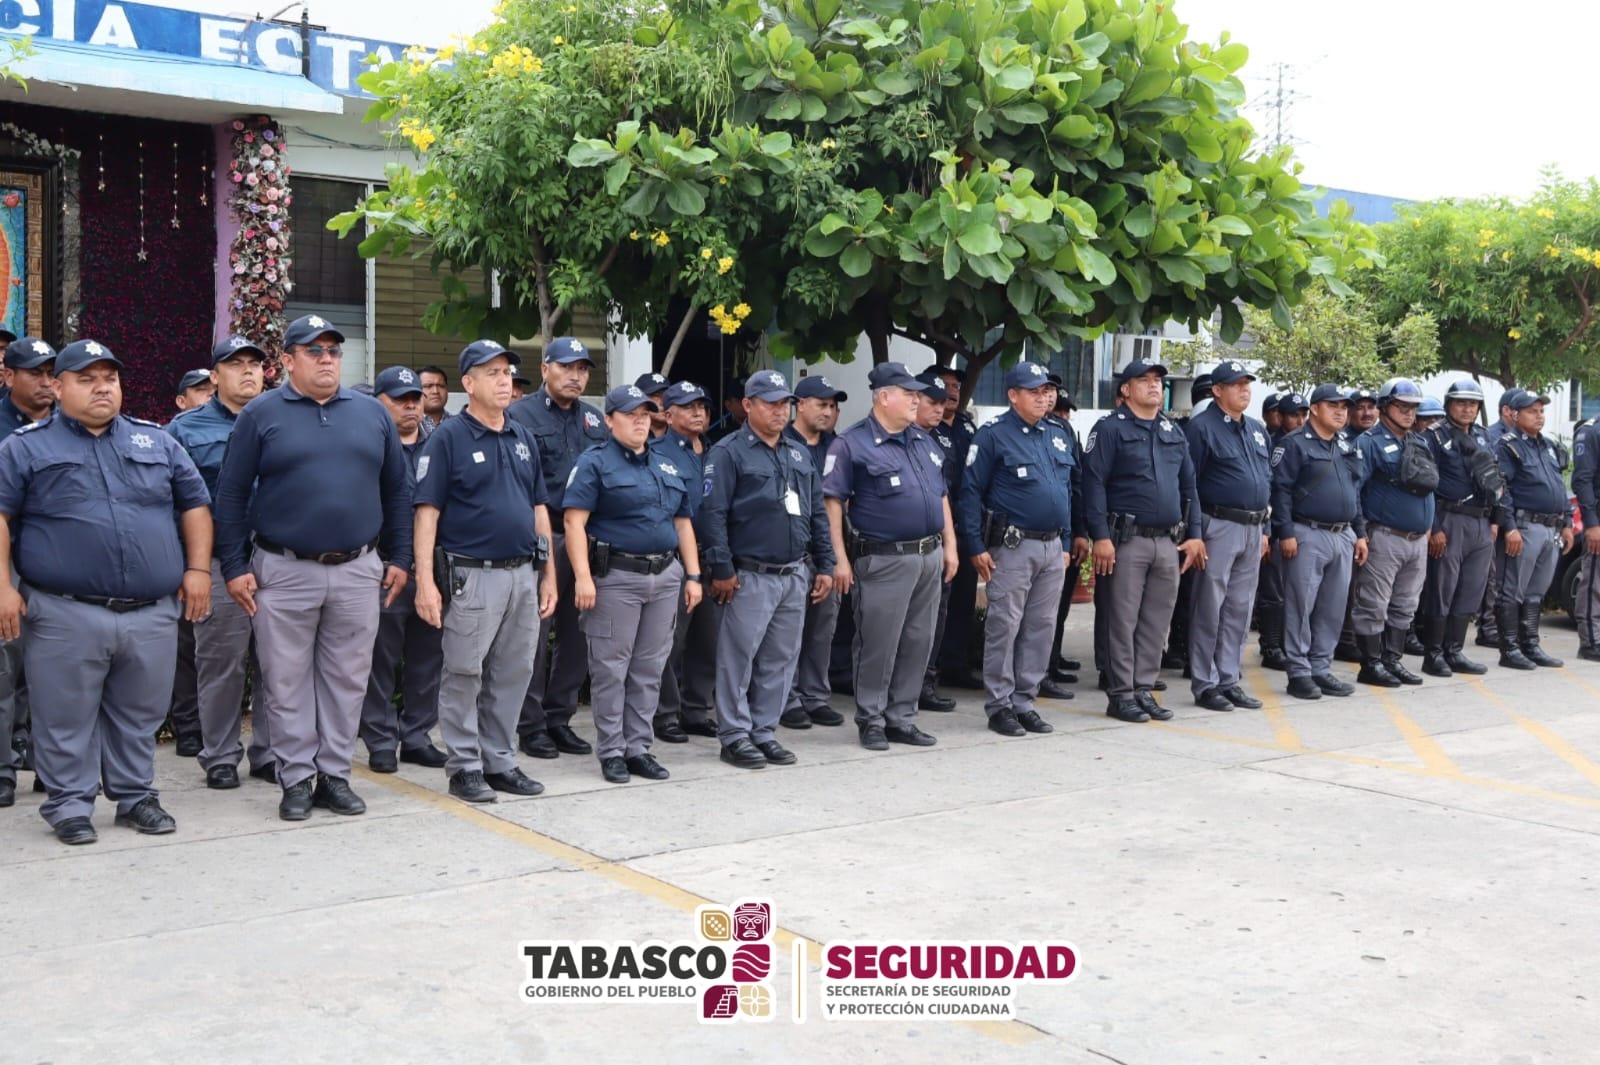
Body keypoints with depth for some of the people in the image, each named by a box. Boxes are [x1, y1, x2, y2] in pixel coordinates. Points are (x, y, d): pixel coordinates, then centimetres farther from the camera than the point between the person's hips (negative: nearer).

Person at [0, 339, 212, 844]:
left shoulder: (157, 441, 14)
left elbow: (194, 503, 15)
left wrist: (197, 568, 5)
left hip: (152, 614, 3)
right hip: (66, 616, -3)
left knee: (140, 715, 12)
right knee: (66, 718, 3)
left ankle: (136, 797, 25)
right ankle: (70, 805, 15)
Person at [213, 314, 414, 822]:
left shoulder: (373, 414, 9)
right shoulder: (261, 414, 0)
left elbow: (397, 490, 13)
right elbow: (231, 495, 0)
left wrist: (399, 558, 9)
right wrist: (234, 567, -5)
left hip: (358, 571, 2)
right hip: (283, 572, -2)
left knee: (347, 680, 8)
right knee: (287, 684, 4)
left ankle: (335, 775, 19)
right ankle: (296, 780, 15)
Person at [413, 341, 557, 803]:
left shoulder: (523, 437, 13)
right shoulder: (448, 439, -5)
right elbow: (426, 512, -10)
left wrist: (549, 574, 12)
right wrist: (425, 582, -17)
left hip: (523, 574, 6)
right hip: (472, 575, -6)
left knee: (513, 675, 11)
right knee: (464, 675, 1)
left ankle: (501, 761, 22)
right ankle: (464, 767, 11)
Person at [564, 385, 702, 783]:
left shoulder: (667, 467, 17)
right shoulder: (595, 463, -3)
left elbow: (683, 524, 19)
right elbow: (575, 521, -11)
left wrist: (692, 575, 12)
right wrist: (583, 575, -20)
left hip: (665, 577, 6)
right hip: (616, 577, -6)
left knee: (649, 668, 10)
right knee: (611, 668, 0)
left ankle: (638, 747, 18)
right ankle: (611, 752, 9)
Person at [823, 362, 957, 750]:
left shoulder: (925, 442, 15)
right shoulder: (852, 444, -7)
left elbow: (941, 496, 21)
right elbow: (832, 501, -10)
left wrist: (949, 546, 15)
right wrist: (839, 558, -14)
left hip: (929, 557, 7)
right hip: (884, 561, -7)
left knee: (918, 642, 10)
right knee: (878, 644, -1)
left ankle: (901, 718, 21)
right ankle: (871, 721, 12)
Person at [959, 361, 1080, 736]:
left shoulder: (1057, 437, 15)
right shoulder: (993, 436, -7)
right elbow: (971, 492, -9)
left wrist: (1066, 543, 17)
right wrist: (976, 547, -13)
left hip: (1052, 549, 7)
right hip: (1012, 548, -7)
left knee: (1039, 630, 9)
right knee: (1004, 628, -2)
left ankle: (1024, 702, 17)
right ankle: (999, 706, 6)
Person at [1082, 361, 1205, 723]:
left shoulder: (1173, 433, 17)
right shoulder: (1111, 429, -3)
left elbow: (1188, 486, 19)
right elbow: (1094, 484, -9)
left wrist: (1194, 534, 11)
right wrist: (1101, 536, -16)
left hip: (1169, 542, 6)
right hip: (1128, 540, -6)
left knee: (1156, 621, 8)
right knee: (1123, 620, -2)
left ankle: (1144, 689, 17)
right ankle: (1120, 694, 5)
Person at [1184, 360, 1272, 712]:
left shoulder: (1257, 430, 16)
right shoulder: (1202, 427, -8)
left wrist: (1264, 528, 17)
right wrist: (1192, 533, -14)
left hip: (1253, 529, 7)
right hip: (1219, 526, -7)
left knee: (1239, 610, 11)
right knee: (1209, 610, -2)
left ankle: (1229, 680, 18)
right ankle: (1204, 684, 5)